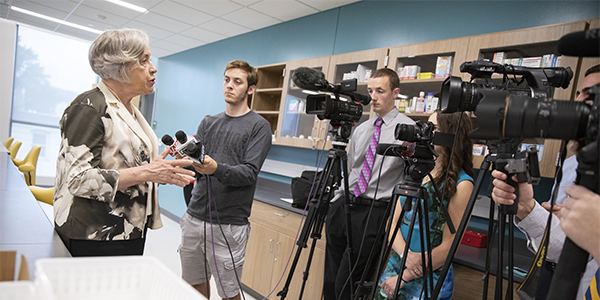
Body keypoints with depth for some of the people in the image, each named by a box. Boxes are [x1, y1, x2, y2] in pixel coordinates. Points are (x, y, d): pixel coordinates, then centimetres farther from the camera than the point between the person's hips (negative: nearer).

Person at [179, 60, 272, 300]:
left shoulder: (259, 126, -4)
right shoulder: (208, 123, 13)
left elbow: (249, 172, -14)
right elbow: (195, 163, 4)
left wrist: (216, 168, -31)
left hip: (229, 224, -5)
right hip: (194, 217, 5)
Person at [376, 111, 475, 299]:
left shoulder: (461, 184, -13)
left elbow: (449, 246, -15)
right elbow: (393, 221, 2)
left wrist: (403, 278, -14)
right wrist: (405, 254, -16)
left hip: (427, 281, -5)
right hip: (394, 266, 5)